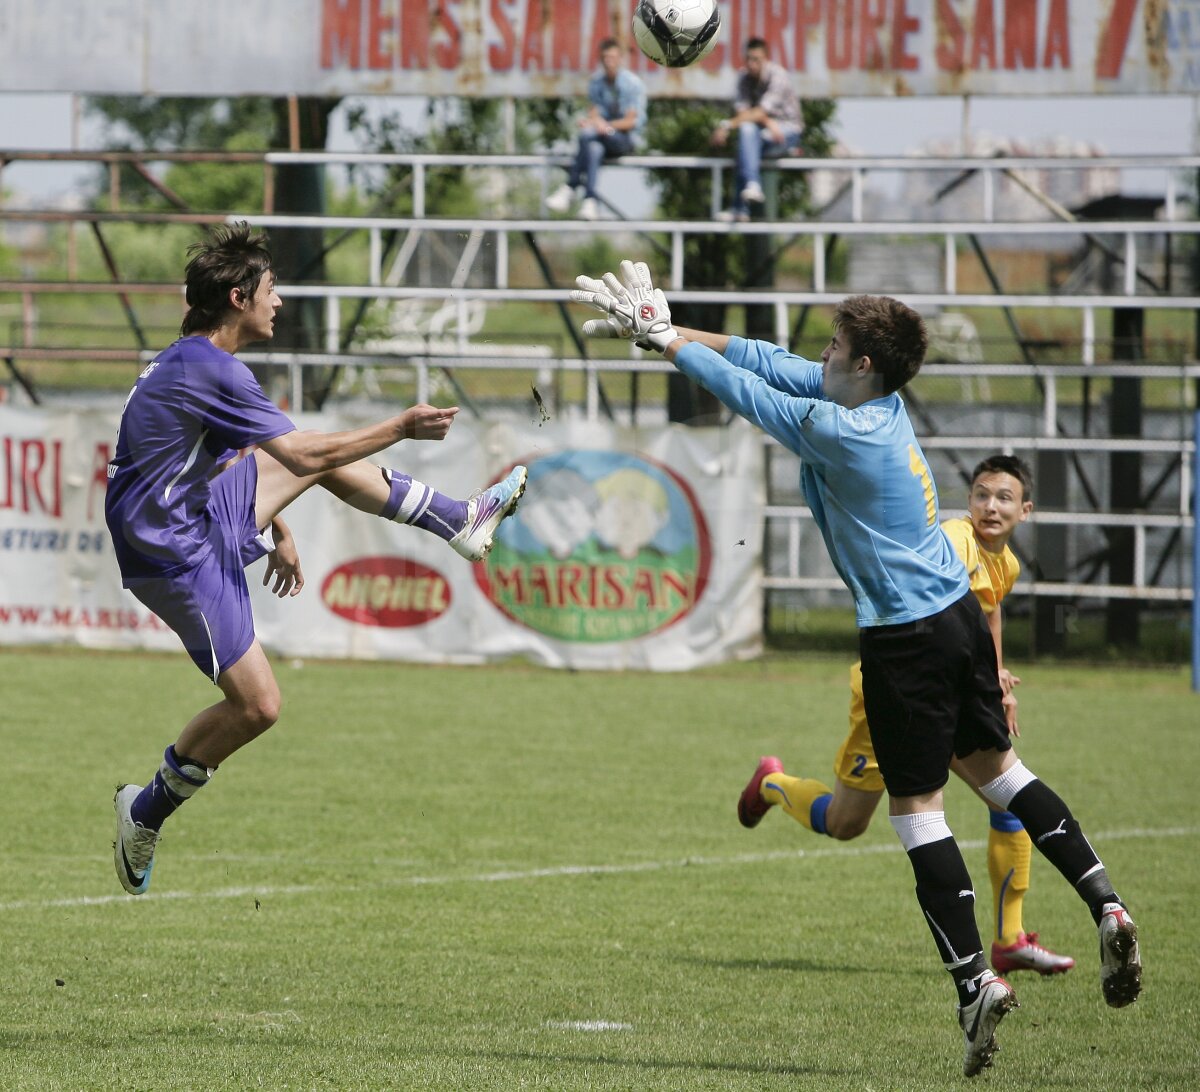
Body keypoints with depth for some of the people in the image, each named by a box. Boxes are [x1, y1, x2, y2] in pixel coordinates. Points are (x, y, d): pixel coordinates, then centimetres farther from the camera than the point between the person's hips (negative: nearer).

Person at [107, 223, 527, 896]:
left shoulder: (194, 362, 9)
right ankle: (146, 813, 7)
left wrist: (278, 527, 31)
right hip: (175, 554, -10)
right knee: (257, 706, -9)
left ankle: (462, 522, 27)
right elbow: (303, 457, -20)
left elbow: (261, 460, 26)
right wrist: (404, 428, -11)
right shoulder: (212, 372, -23)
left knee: (330, 460, 15)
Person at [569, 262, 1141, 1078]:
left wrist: (665, 339, 2)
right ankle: (1105, 905, 14)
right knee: (994, 766, 20)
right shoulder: (881, 404, 5)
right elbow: (764, 361, 11)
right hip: (958, 613, 9)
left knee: (918, 809, -2)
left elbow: (743, 388, -11)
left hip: (907, 637, -9)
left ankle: (974, 976, -5)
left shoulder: (841, 431, -20)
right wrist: (666, 328, 11)